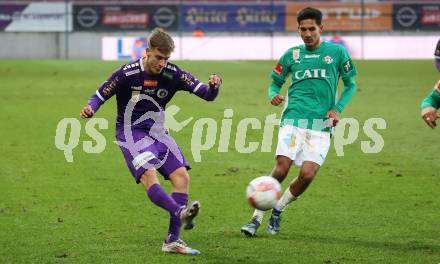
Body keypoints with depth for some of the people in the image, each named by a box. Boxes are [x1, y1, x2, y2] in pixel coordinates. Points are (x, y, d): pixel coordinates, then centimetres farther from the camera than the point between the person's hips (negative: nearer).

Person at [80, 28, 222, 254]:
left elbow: (205, 94, -10)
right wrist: (90, 108, -30)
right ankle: (180, 213, -49)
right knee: (148, 175, -29)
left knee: (181, 176, -8)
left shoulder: (172, 74, -7)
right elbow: (100, 95, -7)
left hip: (157, 133, 4)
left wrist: (213, 87, -34)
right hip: (131, 133, -4)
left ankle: (173, 240, -5)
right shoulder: (127, 74, -15)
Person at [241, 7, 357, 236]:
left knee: (307, 174, -13)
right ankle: (257, 218, -2)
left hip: (321, 125, 0)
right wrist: (274, 95, -5)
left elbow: (350, 85, 15)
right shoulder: (292, 54, 9)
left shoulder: (337, 52, 6)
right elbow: (275, 82, 19)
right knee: (281, 168, -16)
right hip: (293, 120, 0)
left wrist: (337, 109, -1)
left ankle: (277, 210, 13)